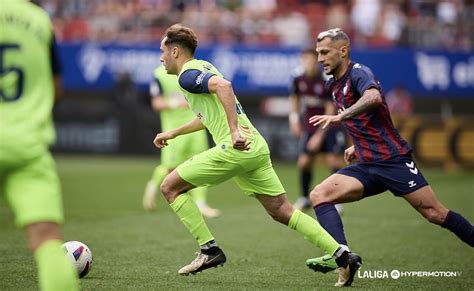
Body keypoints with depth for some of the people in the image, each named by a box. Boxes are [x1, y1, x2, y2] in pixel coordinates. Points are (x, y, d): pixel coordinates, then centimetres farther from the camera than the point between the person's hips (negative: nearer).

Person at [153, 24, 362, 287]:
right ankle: (342, 255, -2)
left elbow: (223, 86, -26)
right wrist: (173, 133, 44)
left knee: (170, 187, 2)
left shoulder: (187, 75, -5)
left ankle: (209, 250, 1)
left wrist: (234, 131, -31)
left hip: (236, 148, -9)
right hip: (256, 147, 9)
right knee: (281, 211, 7)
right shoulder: (202, 67, 25)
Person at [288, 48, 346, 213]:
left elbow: (331, 110, -21)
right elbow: (294, 97, 11)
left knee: (333, 160, -15)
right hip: (309, 123, 4)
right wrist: (294, 118, 2)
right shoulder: (298, 76, -11)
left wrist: (319, 135, -22)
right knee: (304, 161, -2)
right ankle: (304, 198, 19)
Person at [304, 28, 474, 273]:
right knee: (319, 196, -14)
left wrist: (340, 116, -41)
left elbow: (374, 97, -36)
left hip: (393, 159, -8)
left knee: (435, 213, -8)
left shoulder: (358, 73, -11)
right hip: (366, 166, 8)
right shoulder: (333, 85, 16)